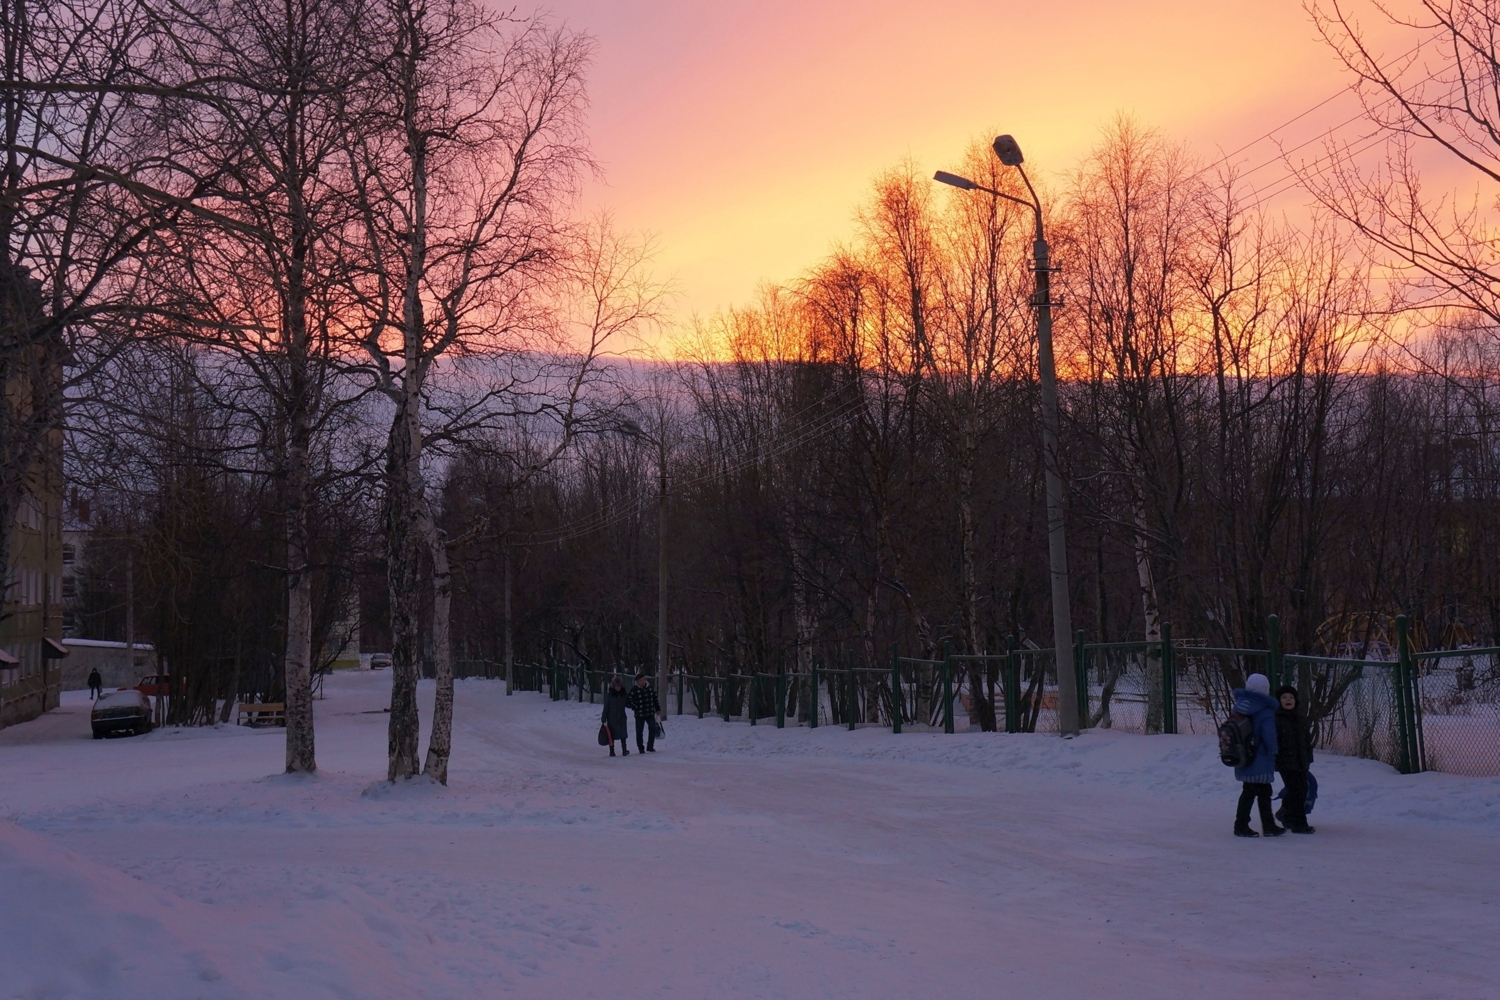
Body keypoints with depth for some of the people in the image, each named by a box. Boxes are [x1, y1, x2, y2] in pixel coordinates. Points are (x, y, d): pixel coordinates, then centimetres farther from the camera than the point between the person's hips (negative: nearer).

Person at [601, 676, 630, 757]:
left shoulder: (623, 694, 3)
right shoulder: (609, 695, -6)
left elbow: (627, 703, 18)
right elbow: (606, 707, -5)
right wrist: (603, 719, -6)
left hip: (621, 717, 3)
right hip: (611, 718, -3)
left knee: (623, 735, -1)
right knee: (611, 735, 3)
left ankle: (624, 750, 3)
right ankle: (611, 751, 11)